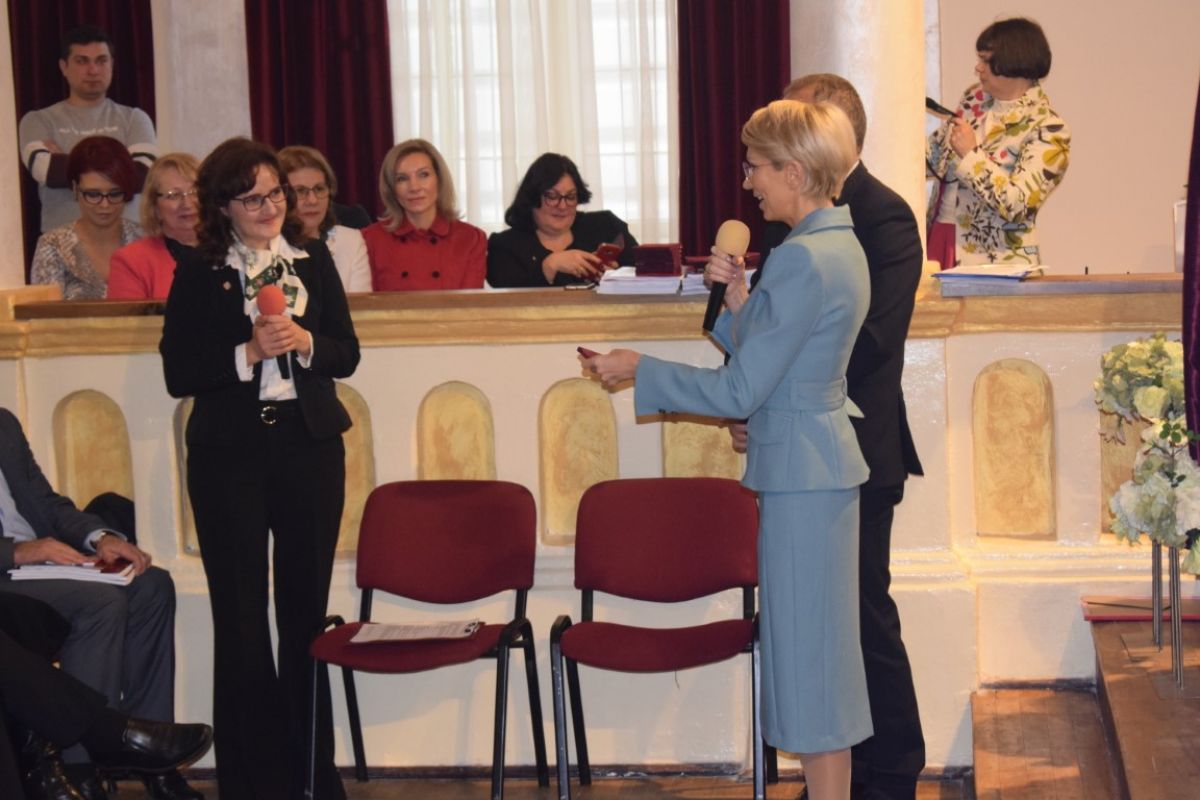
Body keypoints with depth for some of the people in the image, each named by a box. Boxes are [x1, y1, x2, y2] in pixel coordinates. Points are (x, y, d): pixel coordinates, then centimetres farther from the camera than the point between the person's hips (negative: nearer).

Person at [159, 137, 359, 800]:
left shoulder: (313, 259, 8)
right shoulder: (197, 273, 0)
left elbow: (347, 353, 7)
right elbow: (178, 373, -4)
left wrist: (305, 342, -12)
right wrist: (249, 352, -16)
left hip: (310, 446, 2)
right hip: (229, 454, -2)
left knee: (306, 609, 7)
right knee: (240, 616, 0)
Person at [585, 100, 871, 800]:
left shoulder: (803, 258, -19)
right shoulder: (842, 246, 12)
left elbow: (741, 391, -18)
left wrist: (640, 370, -10)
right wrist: (742, 306, 6)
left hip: (802, 474, -10)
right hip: (824, 461, 10)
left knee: (809, 648, -2)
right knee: (821, 647, 15)